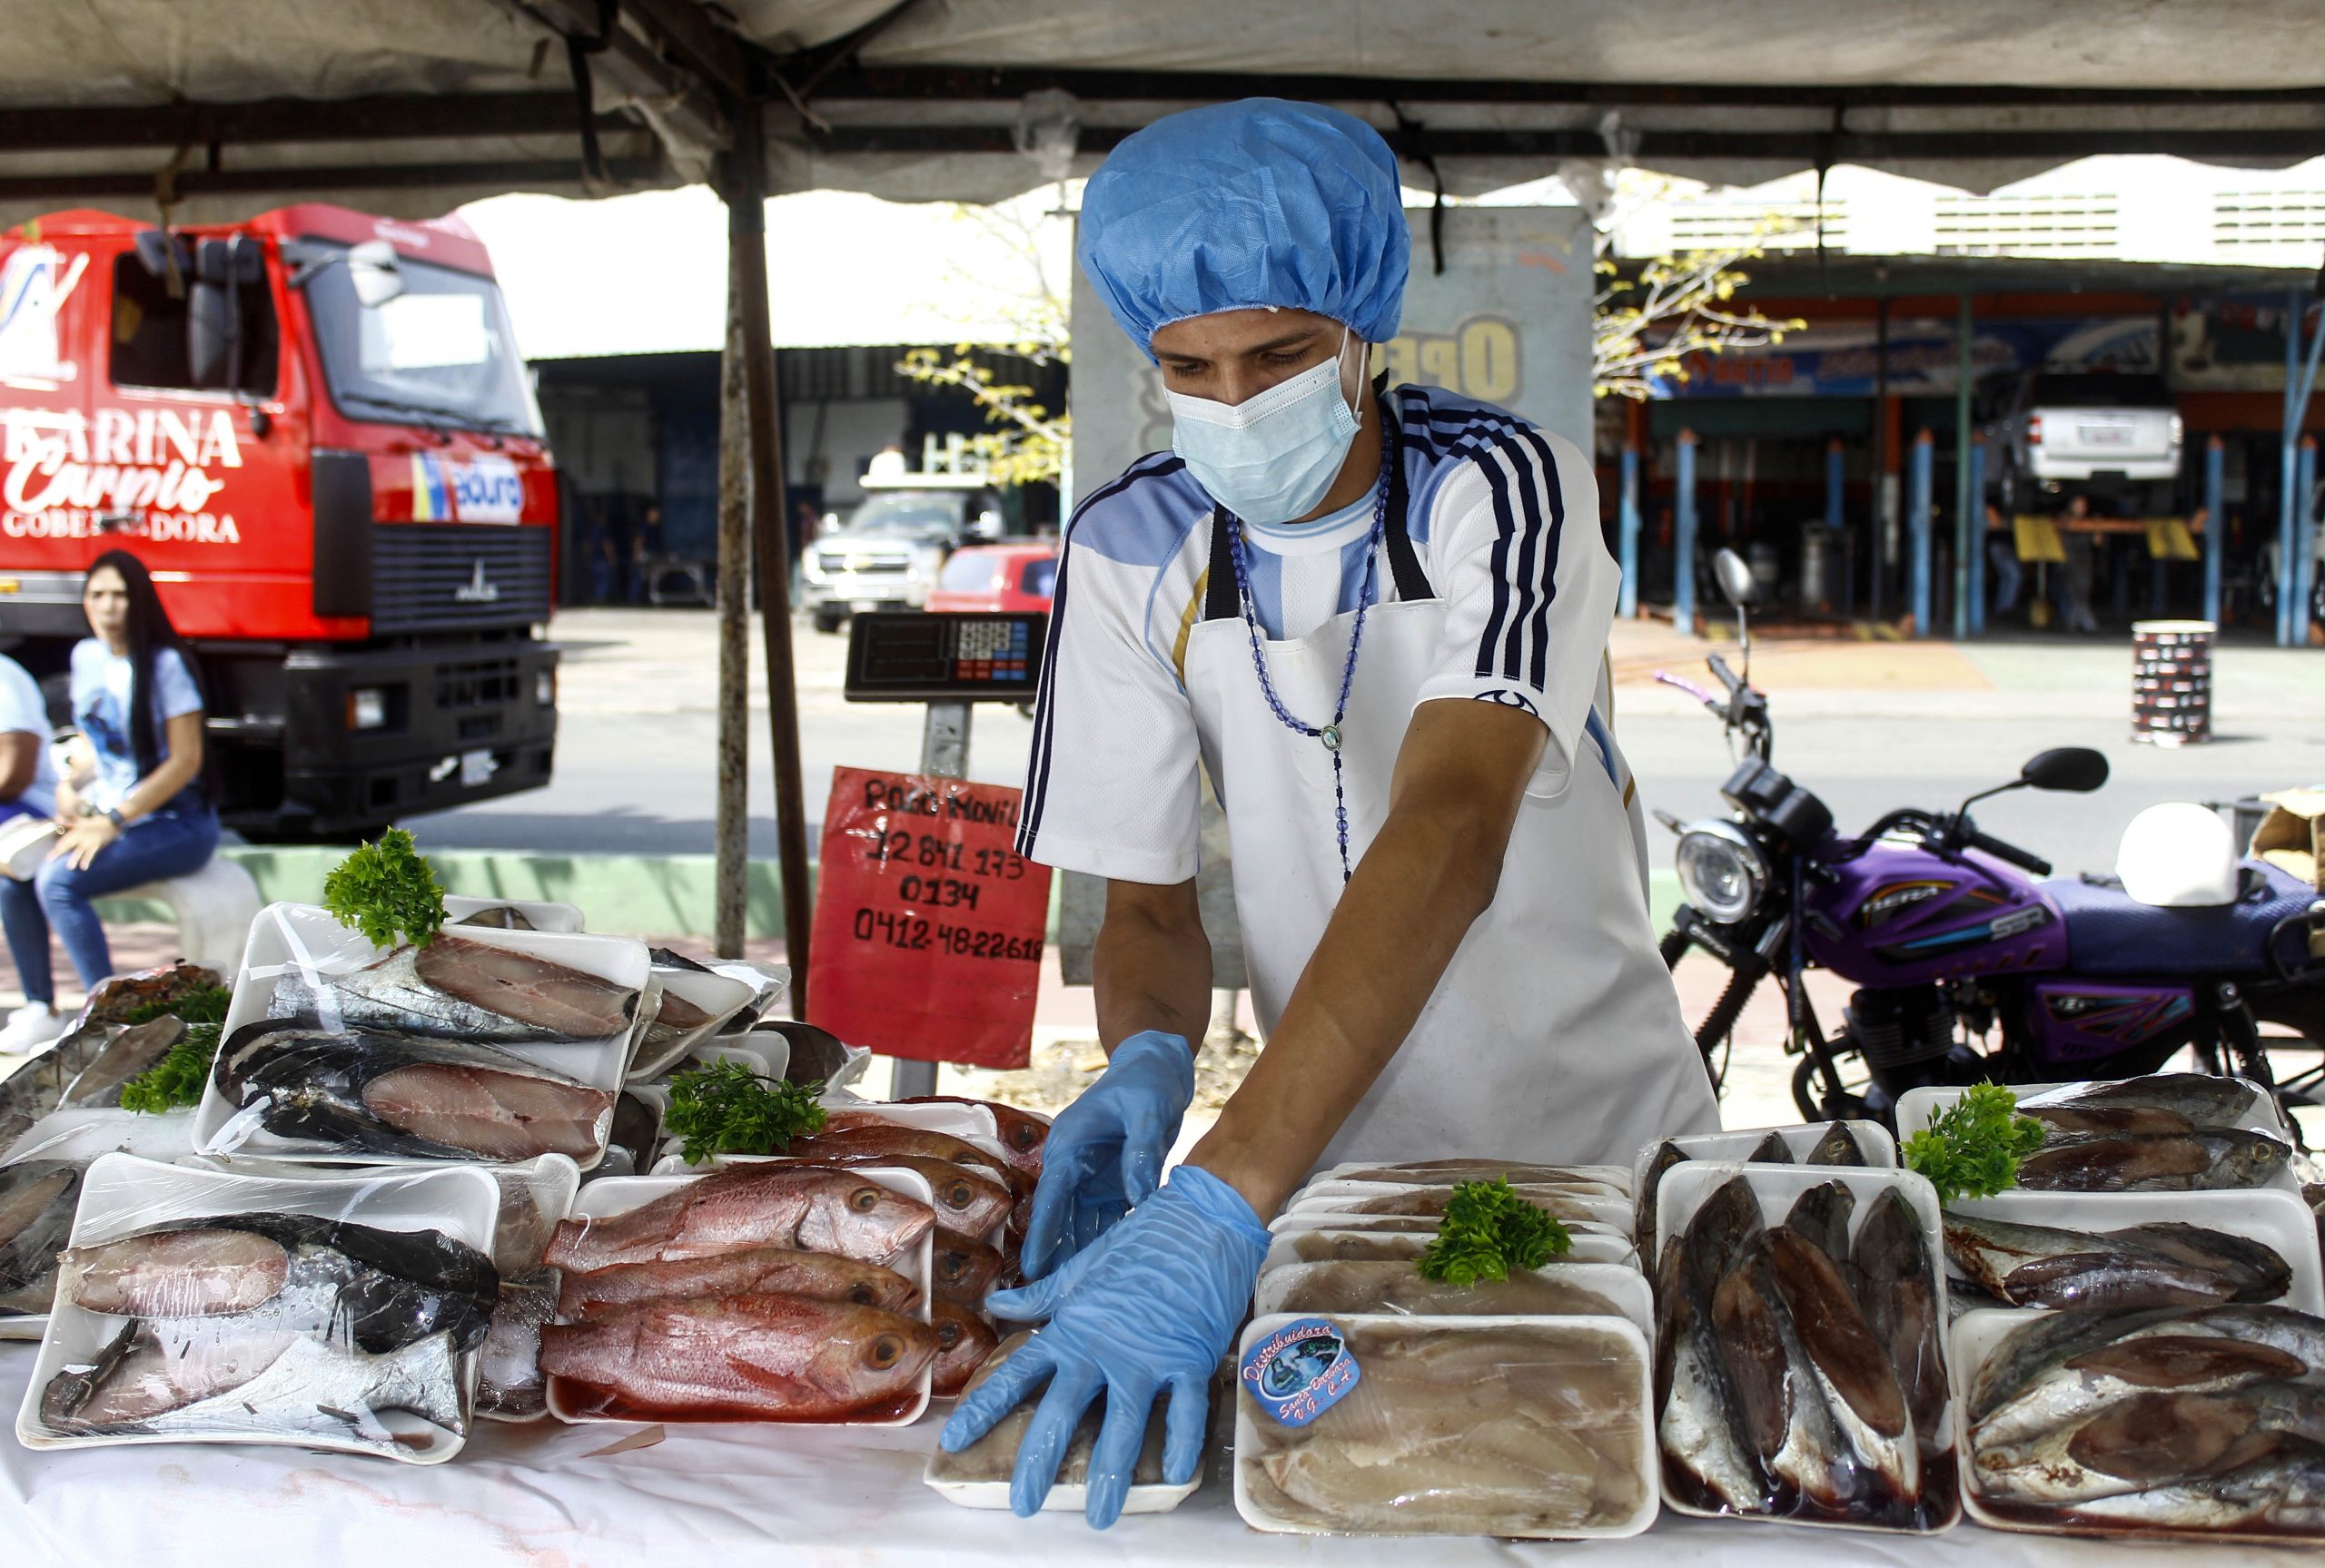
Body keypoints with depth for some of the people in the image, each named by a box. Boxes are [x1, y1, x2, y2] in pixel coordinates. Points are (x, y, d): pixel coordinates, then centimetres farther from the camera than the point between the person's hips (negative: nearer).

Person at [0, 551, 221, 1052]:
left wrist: (112, 822, -18)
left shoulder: (165, 664, -11)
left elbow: (186, 760, -14)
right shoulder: (85, 656, 10)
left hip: (174, 823, -7)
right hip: (103, 813, 7)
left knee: (59, 880, -28)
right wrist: (68, 790, 2)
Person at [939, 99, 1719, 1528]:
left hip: (1600, 1134, -2)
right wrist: (1148, 1063, -29)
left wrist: (1218, 1209, -48)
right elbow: (1148, 903, -4)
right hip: (1341, 1158, 2)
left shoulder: (1499, 488, -23)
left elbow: (1449, 838, -38)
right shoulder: (1131, 551, -11)